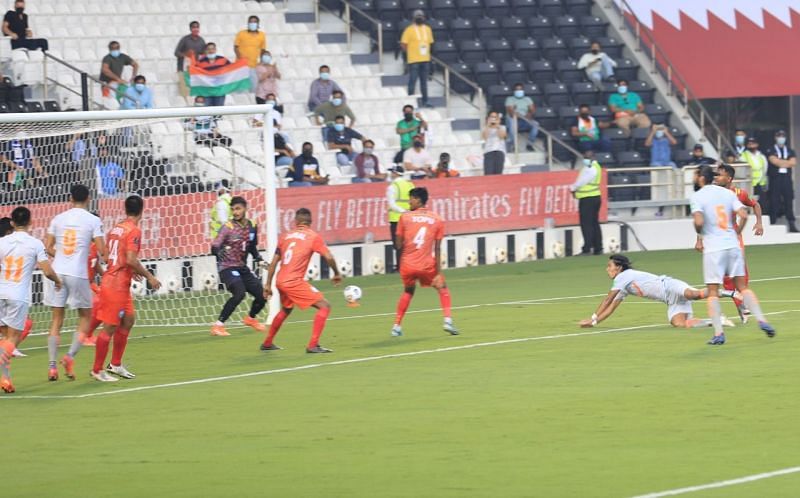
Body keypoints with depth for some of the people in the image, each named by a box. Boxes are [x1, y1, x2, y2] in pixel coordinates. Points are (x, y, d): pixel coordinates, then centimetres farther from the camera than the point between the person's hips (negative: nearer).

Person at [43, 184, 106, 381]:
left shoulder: (58, 219, 7)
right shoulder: (93, 220, -3)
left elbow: (48, 248, 7)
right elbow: (101, 250, -8)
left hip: (57, 272, 3)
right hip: (78, 274, -3)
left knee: (56, 320, 8)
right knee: (85, 318, 12)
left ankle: (52, 365, 1)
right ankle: (71, 355, -7)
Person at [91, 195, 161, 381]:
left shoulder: (116, 228, 11)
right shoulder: (134, 230, -14)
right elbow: (131, 259, -23)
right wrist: (149, 276, -13)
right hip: (117, 286, -9)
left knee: (128, 320, 18)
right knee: (110, 327, -3)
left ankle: (115, 364, 24)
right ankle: (97, 370, 3)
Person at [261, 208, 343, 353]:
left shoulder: (286, 236, 14)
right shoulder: (313, 236, -1)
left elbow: (274, 262, 15)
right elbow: (329, 257, -9)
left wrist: (268, 285, 21)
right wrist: (337, 274, 8)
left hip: (280, 281, 7)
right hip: (294, 282, -7)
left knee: (286, 309, 33)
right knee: (324, 306, -2)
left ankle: (267, 343, 43)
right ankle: (313, 345, -12)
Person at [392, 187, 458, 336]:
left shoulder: (405, 217, 0)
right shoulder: (437, 220, 3)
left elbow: (399, 245, -2)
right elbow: (437, 249, -1)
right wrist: (438, 272, -2)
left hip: (407, 265, 1)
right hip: (427, 265, -1)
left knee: (408, 291, 25)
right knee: (442, 288, 20)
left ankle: (397, 326, 21)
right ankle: (448, 321, 3)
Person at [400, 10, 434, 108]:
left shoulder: (427, 29, 11)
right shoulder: (409, 30, -7)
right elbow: (403, 44, -7)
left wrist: (427, 51, 7)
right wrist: (410, 53, -5)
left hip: (425, 59, 6)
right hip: (414, 60, -6)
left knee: (424, 81, 11)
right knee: (412, 81, -5)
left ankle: (425, 101, 16)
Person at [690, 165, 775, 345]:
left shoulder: (697, 196, -5)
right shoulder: (727, 193, 9)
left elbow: (699, 222, -18)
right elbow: (743, 215, 0)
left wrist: (699, 236, 3)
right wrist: (736, 234, 15)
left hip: (713, 248, -4)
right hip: (733, 245, 4)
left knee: (713, 292, 2)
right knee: (742, 286, 13)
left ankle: (718, 333, -4)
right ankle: (761, 320, 1)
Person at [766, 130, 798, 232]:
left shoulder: (790, 151, 16)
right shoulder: (771, 151, 5)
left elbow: (793, 163, 1)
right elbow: (774, 161, -12)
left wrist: (780, 162, -4)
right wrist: (787, 162, -3)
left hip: (787, 179, 3)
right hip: (775, 179, -3)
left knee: (788, 201, 1)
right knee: (774, 202, -4)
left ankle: (792, 225, 1)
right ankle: (773, 225, 0)